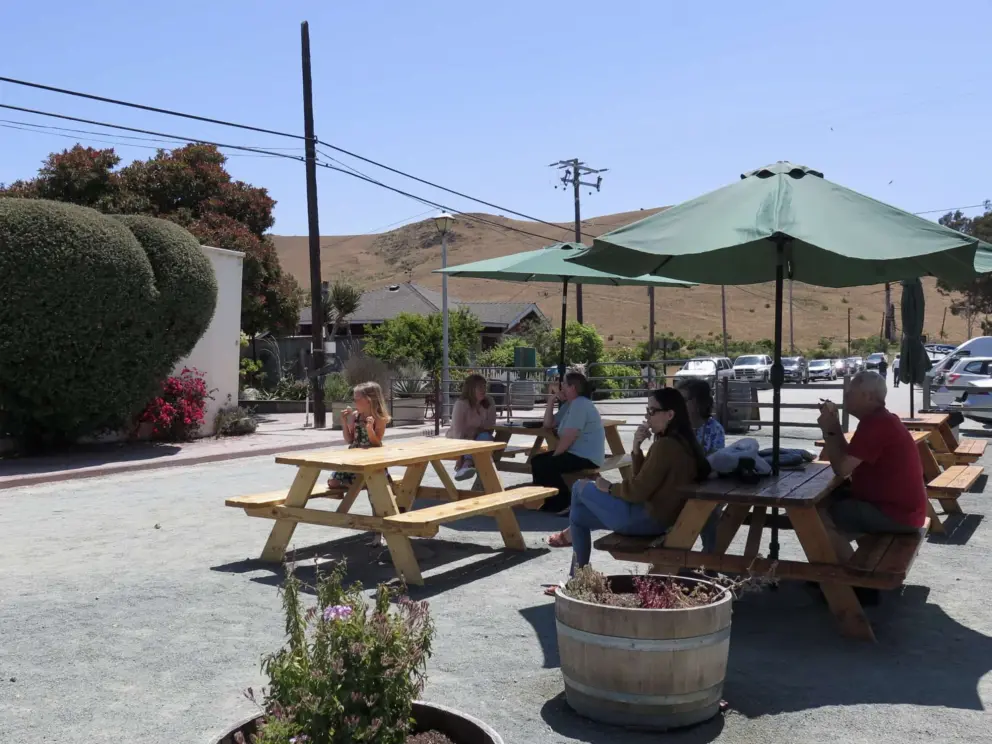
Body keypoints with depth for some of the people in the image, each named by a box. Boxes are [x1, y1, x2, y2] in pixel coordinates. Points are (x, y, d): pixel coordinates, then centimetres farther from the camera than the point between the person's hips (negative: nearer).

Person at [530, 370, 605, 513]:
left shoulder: (579, 404, -17)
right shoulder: (569, 405, 17)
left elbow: (569, 437, -22)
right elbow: (548, 424, 18)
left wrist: (553, 456, -13)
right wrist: (551, 400, 11)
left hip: (587, 457, -11)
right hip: (576, 453, 11)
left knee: (543, 465, -21)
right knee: (536, 460, 9)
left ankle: (565, 502, -8)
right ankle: (544, 500, 12)